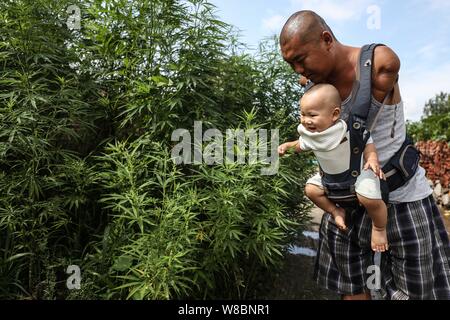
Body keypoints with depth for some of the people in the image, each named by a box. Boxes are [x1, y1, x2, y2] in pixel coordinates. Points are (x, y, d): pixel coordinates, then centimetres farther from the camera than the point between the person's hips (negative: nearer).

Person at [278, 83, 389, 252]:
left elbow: (367, 143, -18)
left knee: (369, 198, -27)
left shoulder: (349, 129, -30)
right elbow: (302, 145, 9)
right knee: (311, 189, -2)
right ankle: (336, 211, 18)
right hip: (331, 175, 6)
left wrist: (372, 159, -35)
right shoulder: (309, 133, -13)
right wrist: (288, 145, -8)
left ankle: (379, 228, 5)